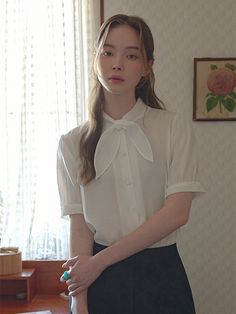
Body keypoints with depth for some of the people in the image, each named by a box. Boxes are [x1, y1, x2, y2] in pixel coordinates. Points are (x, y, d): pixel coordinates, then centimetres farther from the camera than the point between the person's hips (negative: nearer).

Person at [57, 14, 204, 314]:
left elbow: (177, 212, -11)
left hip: (160, 274, 0)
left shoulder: (174, 128, -3)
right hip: (98, 278, 1)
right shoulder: (73, 143, 1)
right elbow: (79, 226, -4)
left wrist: (100, 260, -13)